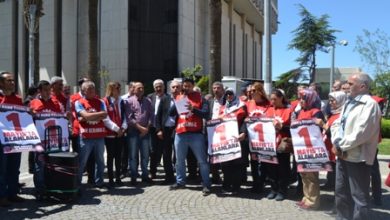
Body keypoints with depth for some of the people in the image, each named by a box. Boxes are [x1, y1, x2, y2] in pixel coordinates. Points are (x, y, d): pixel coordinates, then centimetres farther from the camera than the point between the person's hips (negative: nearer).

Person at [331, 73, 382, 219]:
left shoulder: (370, 104, -13)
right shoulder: (349, 103, 15)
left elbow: (361, 132, -22)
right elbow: (339, 125, 14)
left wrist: (341, 146, -14)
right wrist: (336, 143, -4)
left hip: (358, 157, -9)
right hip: (343, 155, 9)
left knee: (359, 196, 0)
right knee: (341, 192, 18)